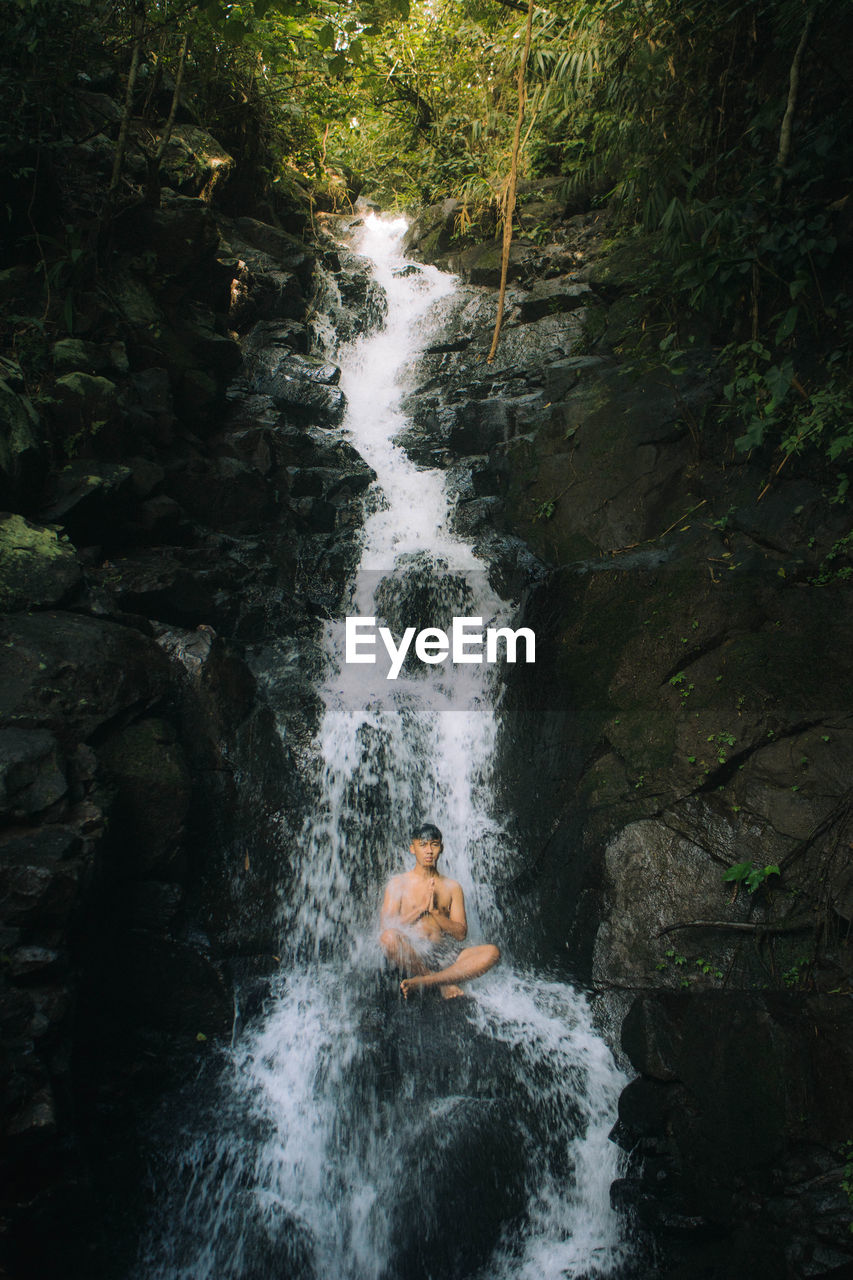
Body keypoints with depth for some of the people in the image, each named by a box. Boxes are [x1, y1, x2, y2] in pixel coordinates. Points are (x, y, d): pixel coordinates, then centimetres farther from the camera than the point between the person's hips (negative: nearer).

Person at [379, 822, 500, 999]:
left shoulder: (452, 887, 14)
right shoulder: (398, 883, 8)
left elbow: (461, 934, 7)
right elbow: (387, 925, -3)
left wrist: (435, 911, -7)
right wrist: (422, 907, -6)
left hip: (444, 954, 3)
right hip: (410, 954, -3)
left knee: (492, 953, -23)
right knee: (389, 937, -36)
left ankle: (420, 982, -30)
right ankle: (444, 983, -18)